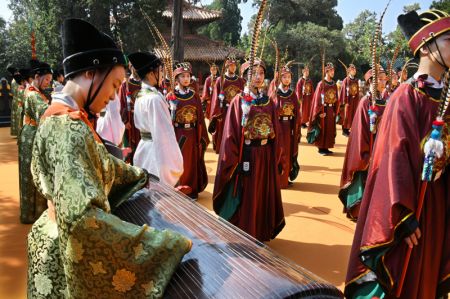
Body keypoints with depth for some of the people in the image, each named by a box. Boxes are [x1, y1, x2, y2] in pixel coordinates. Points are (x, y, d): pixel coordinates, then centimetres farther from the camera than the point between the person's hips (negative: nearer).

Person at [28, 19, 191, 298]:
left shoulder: (66, 117, 2)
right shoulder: (68, 128, -28)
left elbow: (99, 162, 18)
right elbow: (82, 217, -38)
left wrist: (139, 174, 27)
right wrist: (169, 243, -35)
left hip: (65, 238, 9)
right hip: (70, 251, -9)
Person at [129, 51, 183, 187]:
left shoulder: (140, 96, 9)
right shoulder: (155, 98, -20)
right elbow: (164, 132, -22)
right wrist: (175, 164, -19)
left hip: (144, 147, 10)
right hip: (156, 150, -9)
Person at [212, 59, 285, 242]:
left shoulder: (269, 102, 6)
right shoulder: (239, 101, -7)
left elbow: (276, 133, 8)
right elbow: (231, 134, -10)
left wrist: (278, 159, 7)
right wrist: (232, 161, -14)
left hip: (266, 156, 5)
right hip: (247, 155, -4)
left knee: (265, 196, 14)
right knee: (245, 198, 6)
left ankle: (262, 233, 32)